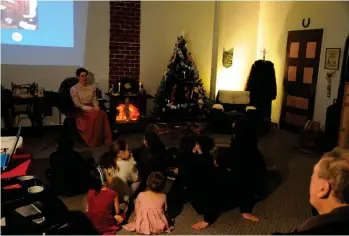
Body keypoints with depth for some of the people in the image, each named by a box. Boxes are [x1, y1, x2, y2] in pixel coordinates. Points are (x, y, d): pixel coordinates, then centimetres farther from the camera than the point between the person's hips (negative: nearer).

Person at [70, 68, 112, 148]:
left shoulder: (92, 88, 15)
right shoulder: (73, 89, -1)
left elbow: (94, 100, 11)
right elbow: (77, 105, -9)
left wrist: (96, 107, -12)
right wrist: (90, 108, -19)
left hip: (92, 109, 5)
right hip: (81, 111, -4)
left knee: (102, 114, -30)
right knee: (95, 115, -35)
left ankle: (104, 139, -25)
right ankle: (93, 141, -27)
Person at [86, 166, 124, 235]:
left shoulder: (90, 192, -12)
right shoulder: (113, 194, -21)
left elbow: (88, 210, 1)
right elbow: (117, 212, -8)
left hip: (91, 223, 3)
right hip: (106, 225, -3)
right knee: (121, 214, 21)